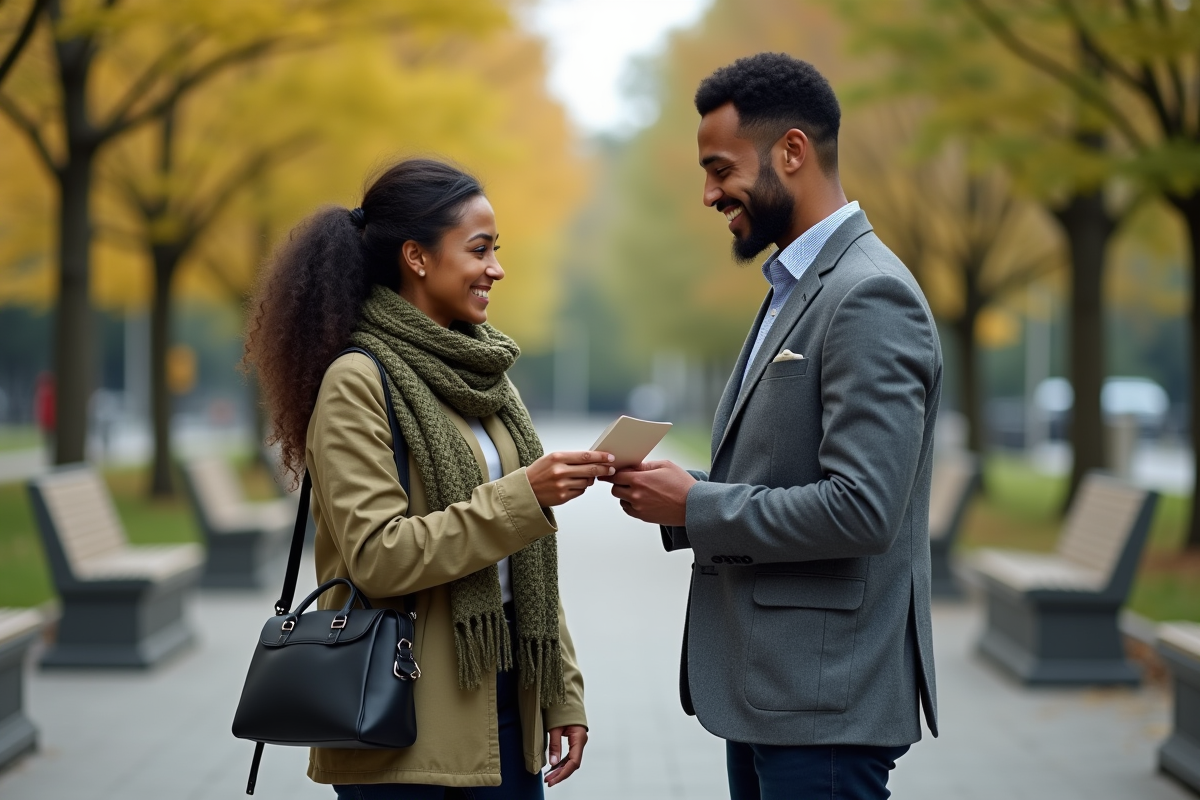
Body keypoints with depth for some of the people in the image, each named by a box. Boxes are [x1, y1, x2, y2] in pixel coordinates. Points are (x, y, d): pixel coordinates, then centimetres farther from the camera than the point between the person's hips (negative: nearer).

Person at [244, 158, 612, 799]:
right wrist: (522, 498, -22)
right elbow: (377, 556, -19)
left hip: (505, 698, 7)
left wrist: (563, 694, 10)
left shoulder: (481, 374, 13)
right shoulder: (357, 382, -11)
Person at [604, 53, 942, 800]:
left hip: (825, 705, -10)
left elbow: (860, 510, -24)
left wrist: (695, 505, -15)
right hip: (768, 690, 10)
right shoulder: (798, 287, 15)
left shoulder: (872, 297, -17)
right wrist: (683, 490, 3)